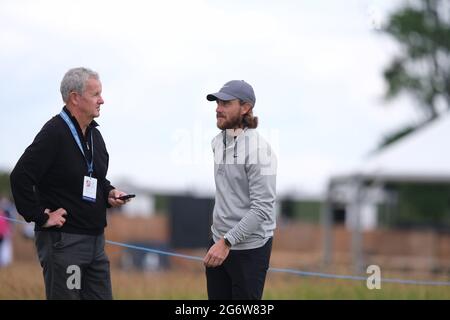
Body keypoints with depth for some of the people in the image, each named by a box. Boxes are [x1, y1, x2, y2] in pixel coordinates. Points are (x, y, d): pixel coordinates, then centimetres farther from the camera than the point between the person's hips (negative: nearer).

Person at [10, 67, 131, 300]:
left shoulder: (94, 134, 14)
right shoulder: (54, 133, -14)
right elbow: (20, 178, -21)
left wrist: (109, 193, 8)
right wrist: (41, 216, -17)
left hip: (95, 239, 8)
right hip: (63, 239, -8)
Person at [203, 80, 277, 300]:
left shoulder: (257, 149, -17)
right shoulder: (218, 142, 8)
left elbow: (262, 208, -22)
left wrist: (227, 242, -25)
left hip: (249, 248, -8)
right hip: (219, 242, 8)